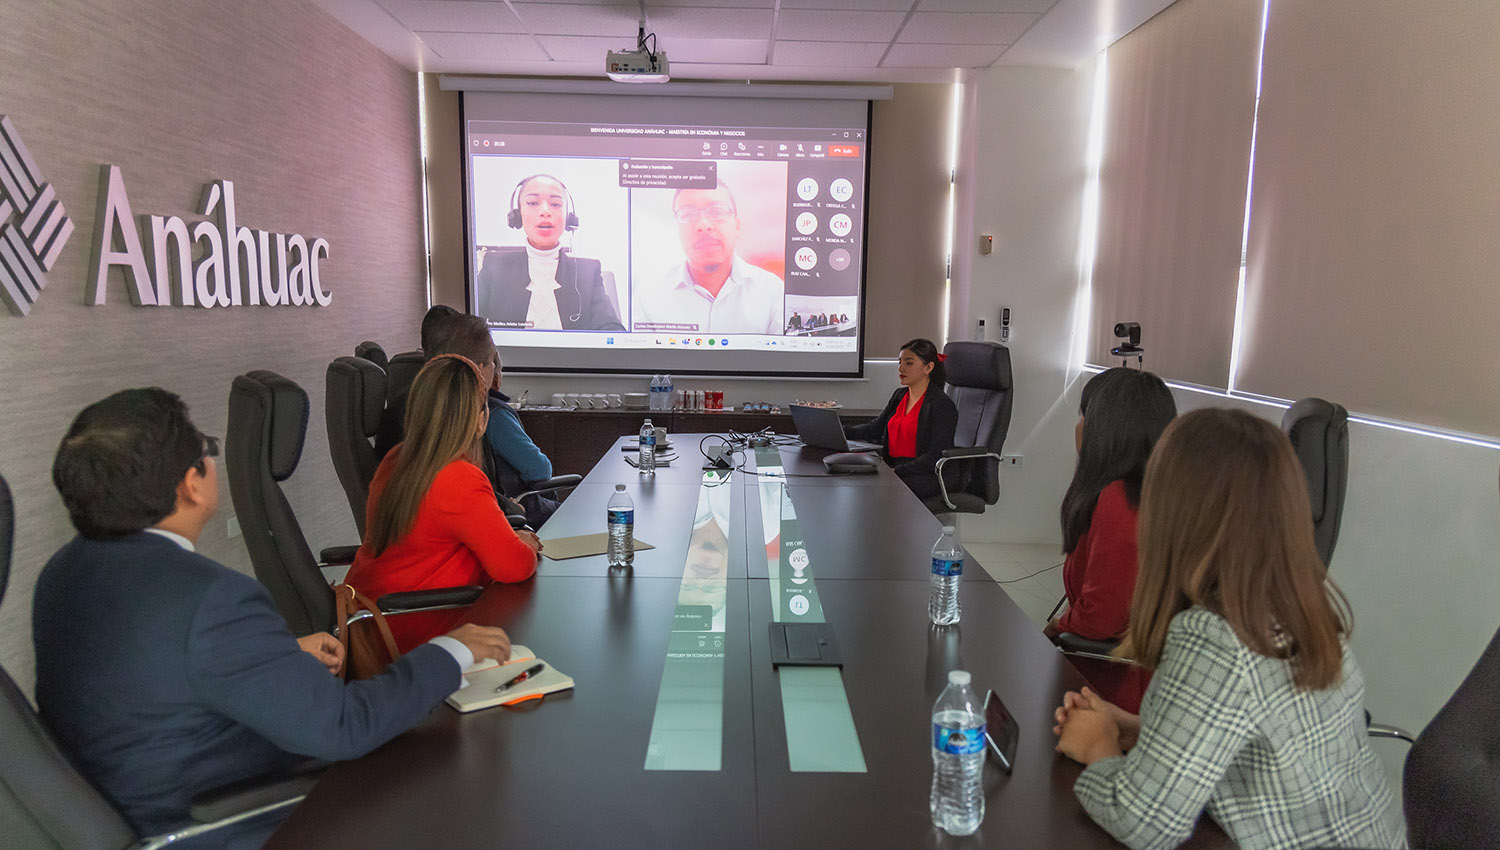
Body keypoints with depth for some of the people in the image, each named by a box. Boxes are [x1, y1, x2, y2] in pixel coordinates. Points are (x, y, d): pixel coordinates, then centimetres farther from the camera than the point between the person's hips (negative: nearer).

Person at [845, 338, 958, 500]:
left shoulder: (942, 405, -9)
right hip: (893, 467, 7)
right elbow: (876, 428, 16)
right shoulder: (899, 395, 17)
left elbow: (936, 456, -15)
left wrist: (898, 472, -24)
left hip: (927, 475, -7)